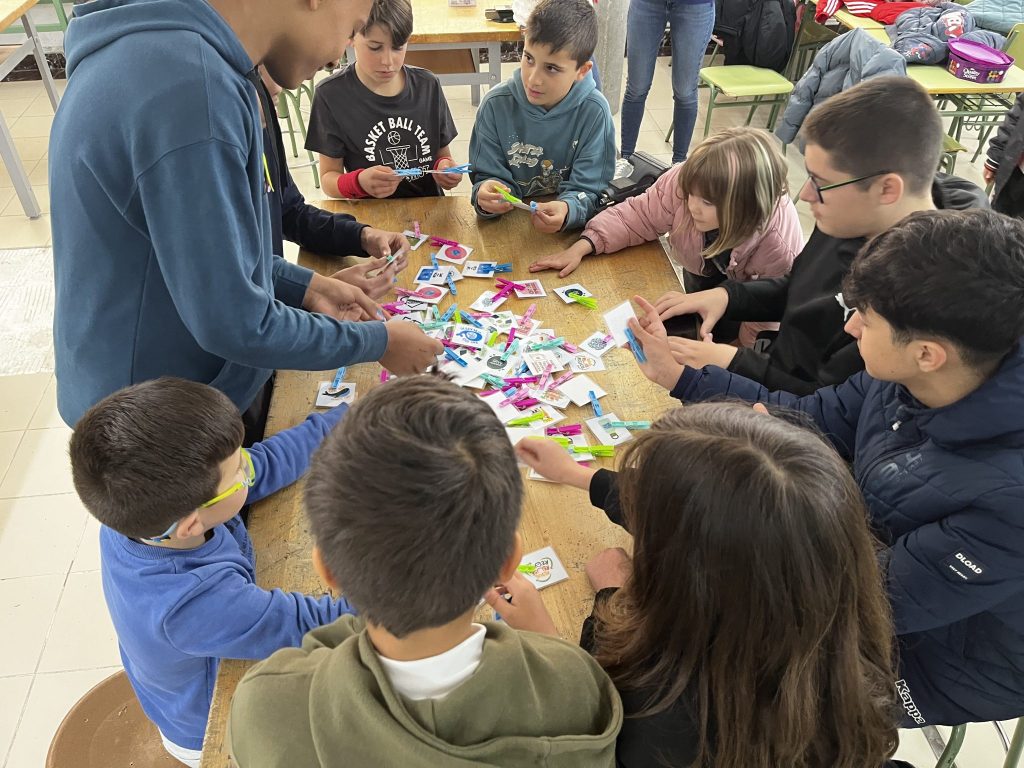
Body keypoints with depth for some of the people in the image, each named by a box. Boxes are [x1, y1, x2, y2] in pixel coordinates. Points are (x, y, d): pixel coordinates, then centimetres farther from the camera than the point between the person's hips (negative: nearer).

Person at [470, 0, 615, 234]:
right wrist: (486, 194, -26)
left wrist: (567, 210, -34)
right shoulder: (496, 104, -8)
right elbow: (489, 175, -3)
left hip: (572, 228, 0)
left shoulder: (594, 111, -12)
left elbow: (589, 190, -11)